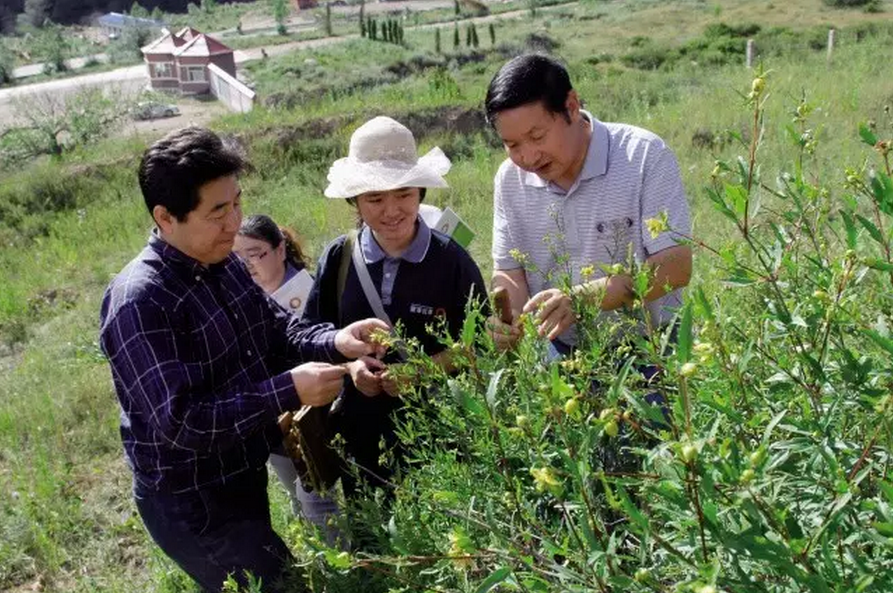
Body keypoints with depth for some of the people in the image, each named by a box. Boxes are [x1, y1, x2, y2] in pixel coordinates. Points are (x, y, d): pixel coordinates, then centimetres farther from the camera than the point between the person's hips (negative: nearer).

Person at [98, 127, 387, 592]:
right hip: (191, 504, -8)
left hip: (242, 478, 9)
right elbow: (180, 422, -31)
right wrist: (289, 391, -32)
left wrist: (333, 341, -14)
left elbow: (277, 331, 7)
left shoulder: (223, 263, 0)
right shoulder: (139, 302, -28)